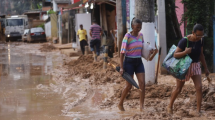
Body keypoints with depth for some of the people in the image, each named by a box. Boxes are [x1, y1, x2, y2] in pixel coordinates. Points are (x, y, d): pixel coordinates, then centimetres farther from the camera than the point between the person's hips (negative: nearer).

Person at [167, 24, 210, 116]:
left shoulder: (200, 41, -5)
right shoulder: (184, 41, -22)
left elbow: (201, 55, 9)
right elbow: (175, 55, -18)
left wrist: (206, 68, 11)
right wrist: (185, 52, -36)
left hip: (195, 65, 4)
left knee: (199, 87, -10)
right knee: (178, 89, 8)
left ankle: (198, 111, -4)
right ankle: (170, 107, 30)